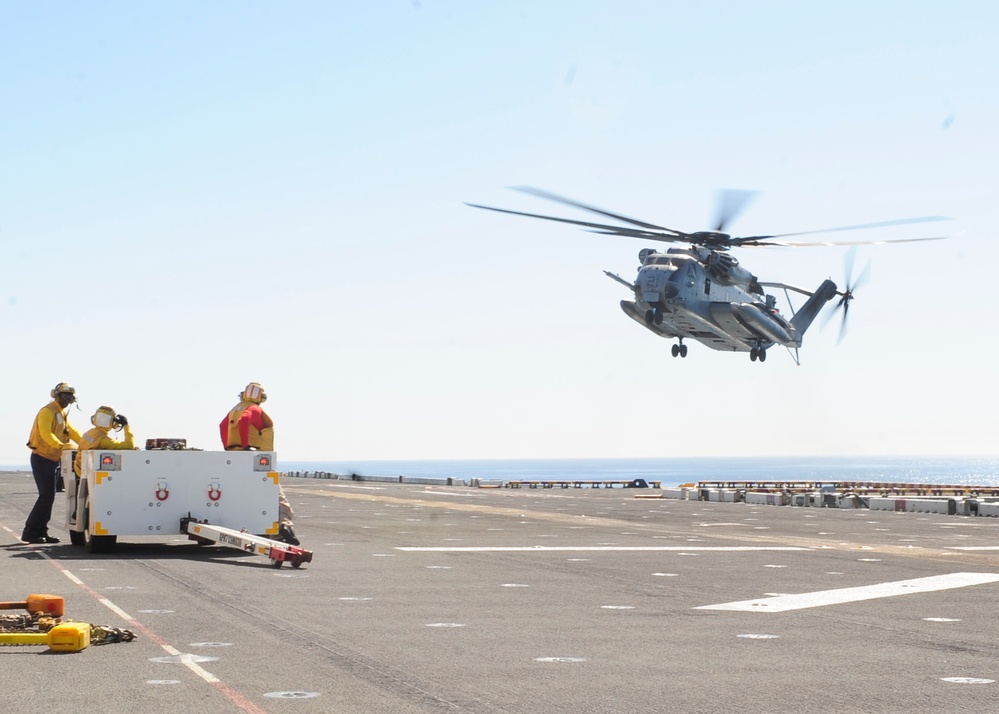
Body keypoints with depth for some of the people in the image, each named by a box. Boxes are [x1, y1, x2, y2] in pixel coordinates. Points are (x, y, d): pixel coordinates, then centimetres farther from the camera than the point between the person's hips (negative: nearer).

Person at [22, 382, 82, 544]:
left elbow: (71, 431, 14)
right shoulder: (47, 411, -14)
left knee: (49, 496, 8)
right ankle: (29, 532, -11)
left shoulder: (62, 413, 17)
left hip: (54, 460, 9)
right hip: (42, 459, -9)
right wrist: (61, 446, -43)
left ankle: (41, 531, 12)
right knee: (46, 496, -13)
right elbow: (46, 433, -29)